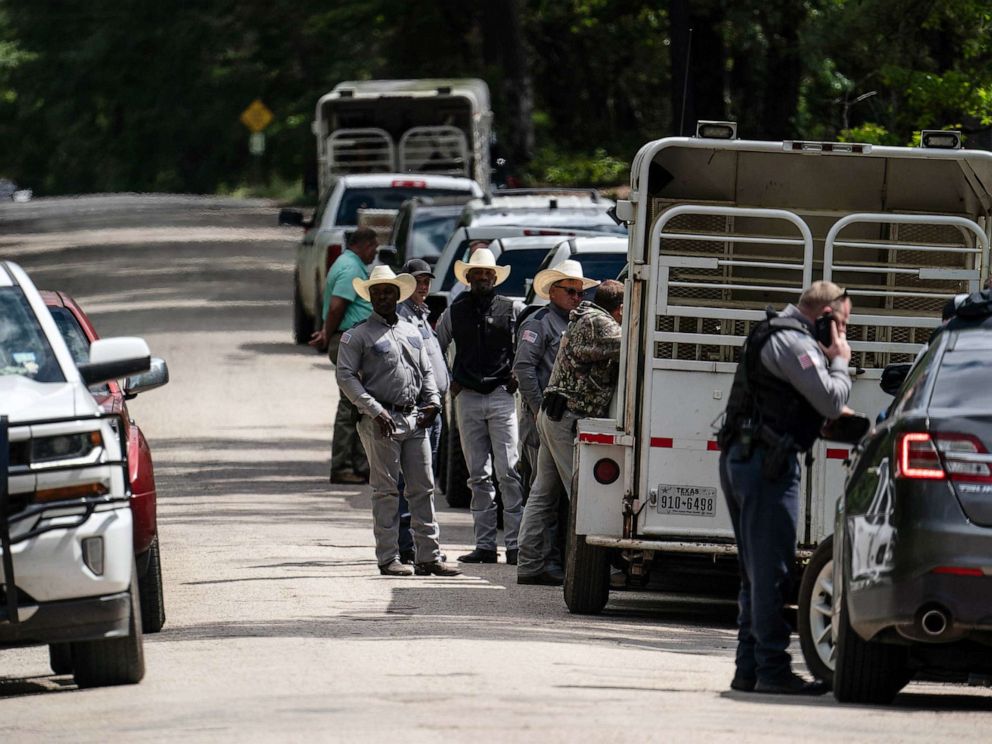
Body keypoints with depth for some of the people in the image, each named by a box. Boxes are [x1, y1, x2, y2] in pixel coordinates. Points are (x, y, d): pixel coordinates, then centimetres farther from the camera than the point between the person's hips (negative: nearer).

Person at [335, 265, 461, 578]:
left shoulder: (412, 332, 17)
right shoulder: (359, 335, 0)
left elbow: (426, 372, 23)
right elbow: (345, 376, -7)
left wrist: (432, 402, 5)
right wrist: (375, 411, -15)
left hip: (414, 418, 5)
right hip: (381, 420, -5)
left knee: (423, 488, 4)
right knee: (386, 491, -3)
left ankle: (429, 556, 6)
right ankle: (388, 558, 0)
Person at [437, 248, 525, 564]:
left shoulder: (512, 309, 2)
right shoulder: (455, 312, 9)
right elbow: (434, 349, 20)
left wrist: (518, 376, 4)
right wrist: (448, 383, 10)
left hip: (501, 396, -3)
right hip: (468, 397, 3)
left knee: (508, 472, -9)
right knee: (478, 476, 5)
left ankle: (515, 543, -10)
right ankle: (485, 544, 7)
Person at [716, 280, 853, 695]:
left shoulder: (772, 335, 22)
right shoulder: (793, 342, -12)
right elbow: (830, 400, -17)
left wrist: (832, 412, 15)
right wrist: (840, 362, 0)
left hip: (739, 459, 11)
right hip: (768, 462, -11)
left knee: (757, 571, 13)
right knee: (772, 570, -10)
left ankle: (749, 668, 15)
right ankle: (772, 668, -11)